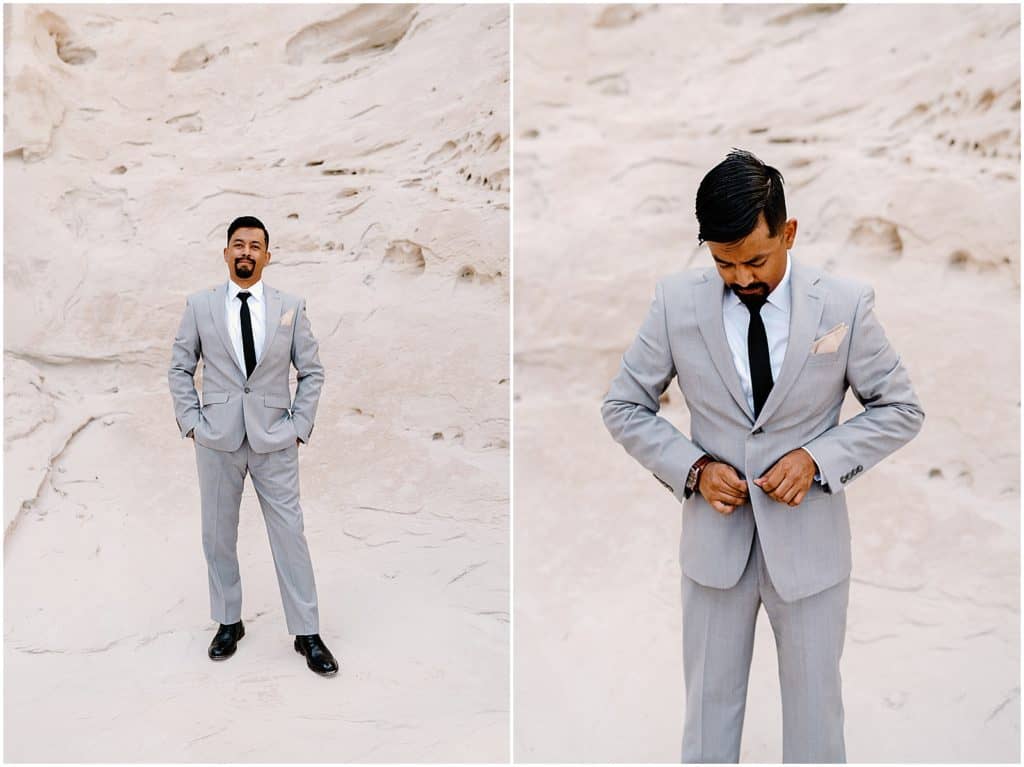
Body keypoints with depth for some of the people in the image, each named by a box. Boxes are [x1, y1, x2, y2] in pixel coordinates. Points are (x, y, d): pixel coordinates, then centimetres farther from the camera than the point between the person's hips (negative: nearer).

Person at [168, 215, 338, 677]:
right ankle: (228, 623, 27)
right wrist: (191, 422, -1)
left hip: (275, 439, -1)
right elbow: (179, 369, 8)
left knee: (289, 534, 0)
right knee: (218, 535, 10)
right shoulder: (199, 306, 3)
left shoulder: (291, 307, 2)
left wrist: (300, 425, -2)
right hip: (217, 439, 1)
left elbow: (312, 371, 5)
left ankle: (307, 634, 10)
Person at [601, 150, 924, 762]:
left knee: (816, 711, 16)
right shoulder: (677, 301, -9)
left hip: (809, 544, 0)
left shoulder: (846, 304, -10)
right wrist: (692, 468, -14)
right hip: (714, 540, 1)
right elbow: (623, 407, 0)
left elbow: (902, 409, 0)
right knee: (709, 708, 16)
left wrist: (818, 457, -16)